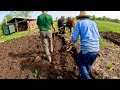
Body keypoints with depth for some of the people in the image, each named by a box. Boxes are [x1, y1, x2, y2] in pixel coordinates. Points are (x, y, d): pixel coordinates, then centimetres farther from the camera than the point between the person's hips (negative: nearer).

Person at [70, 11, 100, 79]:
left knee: (80, 63, 22)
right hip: (96, 50, 5)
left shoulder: (79, 23, 5)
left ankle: (86, 77, 11)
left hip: (86, 49, -5)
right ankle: (84, 76, 44)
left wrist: (72, 42, 25)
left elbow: (74, 38, 3)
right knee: (89, 64, 28)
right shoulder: (94, 23, 17)